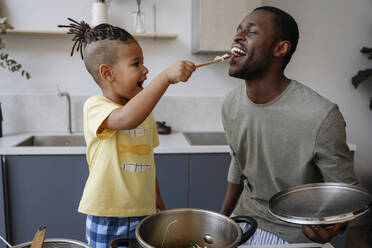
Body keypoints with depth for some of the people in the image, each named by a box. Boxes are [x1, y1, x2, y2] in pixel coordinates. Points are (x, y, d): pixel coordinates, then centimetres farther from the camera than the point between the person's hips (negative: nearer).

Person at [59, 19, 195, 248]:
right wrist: (166, 76, -39)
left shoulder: (145, 113, 8)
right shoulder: (95, 106, -14)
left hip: (144, 212, 6)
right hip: (108, 218, -5)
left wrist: (158, 200, 21)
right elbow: (127, 119, -37)